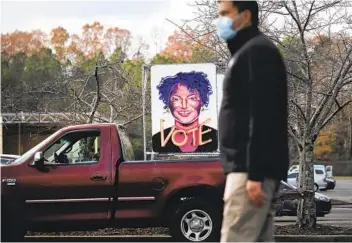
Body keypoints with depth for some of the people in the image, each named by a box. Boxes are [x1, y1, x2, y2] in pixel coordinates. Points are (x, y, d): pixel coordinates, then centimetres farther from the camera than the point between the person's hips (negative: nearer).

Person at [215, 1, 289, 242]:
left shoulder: (257, 51, -9)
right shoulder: (247, 52, 22)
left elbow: (262, 116, -19)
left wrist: (254, 174, -24)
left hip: (251, 168, -10)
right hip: (248, 167, 10)